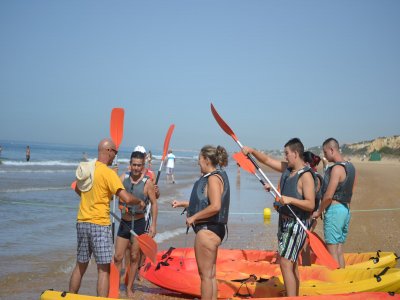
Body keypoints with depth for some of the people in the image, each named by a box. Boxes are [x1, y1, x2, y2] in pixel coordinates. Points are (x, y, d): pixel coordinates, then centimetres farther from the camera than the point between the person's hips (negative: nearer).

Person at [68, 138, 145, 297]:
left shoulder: (85, 168, 7)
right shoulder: (108, 172, -15)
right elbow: (126, 198, -20)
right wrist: (139, 201, 0)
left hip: (81, 222, 7)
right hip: (99, 224, -7)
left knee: (80, 265, 18)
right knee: (104, 269, -2)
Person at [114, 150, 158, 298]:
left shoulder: (147, 182, -9)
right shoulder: (123, 178, 0)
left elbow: (154, 204, -4)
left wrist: (153, 225, -6)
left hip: (139, 223, -2)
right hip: (124, 223, 2)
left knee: (134, 257, 8)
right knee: (118, 257, 2)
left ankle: (129, 288, 20)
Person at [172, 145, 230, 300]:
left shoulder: (213, 178, -16)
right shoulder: (217, 176, 15)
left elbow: (215, 206, -28)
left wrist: (193, 217, -19)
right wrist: (183, 204, 20)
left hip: (207, 230, -11)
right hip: (212, 229, 11)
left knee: (205, 274, -3)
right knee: (211, 274, 16)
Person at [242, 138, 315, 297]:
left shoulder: (306, 176, -18)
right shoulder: (287, 168, 6)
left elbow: (311, 205, -24)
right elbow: (267, 160, 16)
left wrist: (290, 200, -33)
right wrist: (252, 151, 5)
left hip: (297, 224, -9)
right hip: (284, 221, 9)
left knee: (285, 263, -14)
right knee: (291, 263, 15)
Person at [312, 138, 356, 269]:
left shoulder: (337, 169, -16)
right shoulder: (350, 167, 12)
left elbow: (328, 196, -18)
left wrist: (319, 212, -6)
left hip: (334, 210, -9)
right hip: (346, 210, 9)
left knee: (332, 250, -4)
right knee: (340, 250, 14)